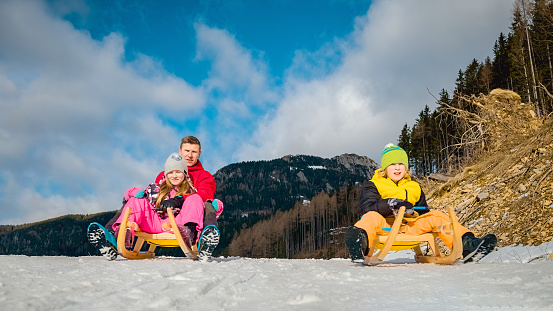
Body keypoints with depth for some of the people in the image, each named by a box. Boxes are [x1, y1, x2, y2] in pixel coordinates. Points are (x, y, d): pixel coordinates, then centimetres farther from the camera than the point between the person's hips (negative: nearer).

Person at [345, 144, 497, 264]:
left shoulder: (414, 187, 26)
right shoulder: (372, 185, 11)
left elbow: (423, 211, 27)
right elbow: (367, 206, -8)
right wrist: (391, 204, -24)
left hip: (409, 229, 4)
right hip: (385, 228, -4)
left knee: (436, 215, -13)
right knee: (372, 217, -36)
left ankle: (466, 245, -30)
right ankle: (359, 239, -70)